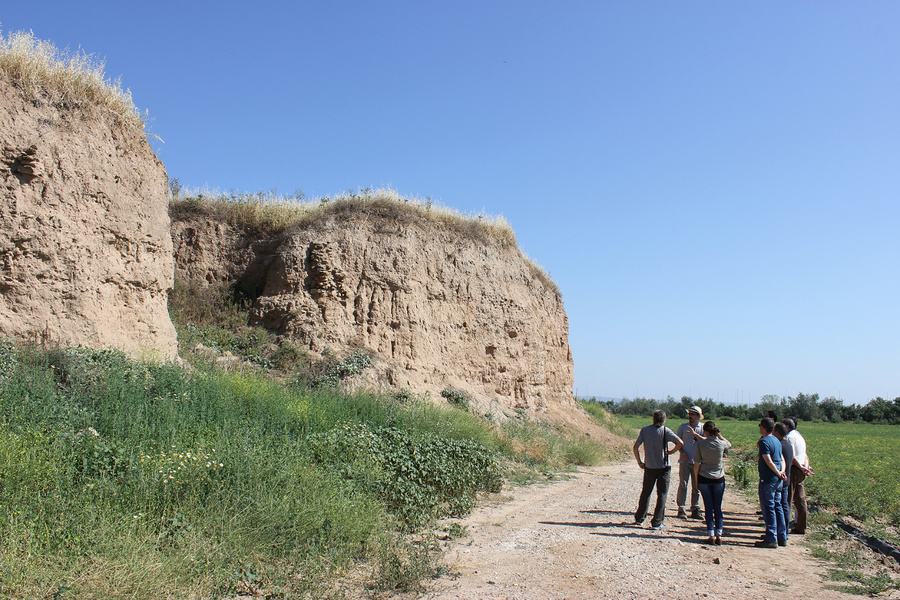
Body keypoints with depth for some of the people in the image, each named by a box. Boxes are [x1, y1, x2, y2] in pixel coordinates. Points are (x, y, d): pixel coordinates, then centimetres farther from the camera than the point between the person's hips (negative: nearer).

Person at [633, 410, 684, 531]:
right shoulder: (665, 431, -7)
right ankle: (656, 522, 3)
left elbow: (635, 447, -5)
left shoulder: (645, 430, -1)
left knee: (645, 493, 16)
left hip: (649, 467, 3)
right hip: (663, 467, -3)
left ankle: (639, 519, 23)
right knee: (662, 494, 5)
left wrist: (639, 462, 4)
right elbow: (680, 442, -17)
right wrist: (671, 451, -1)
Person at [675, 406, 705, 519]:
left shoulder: (703, 427, 5)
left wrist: (695, 434, -20)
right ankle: (681, 510, 2)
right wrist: (682, 453, -5)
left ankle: (695, 510, 15)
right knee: (683, 485, -4)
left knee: (696, 486, 6)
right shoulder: (683, 427, 5)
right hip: (685, 460, -1)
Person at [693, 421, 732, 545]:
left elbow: (697, 464, -7)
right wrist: (719, 435, 11)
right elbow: (729, 444, 21)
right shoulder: (721, 443, -7)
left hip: (704, 479, -1)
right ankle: (719, 535, 7)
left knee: (708, 508, 6)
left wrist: (696, 479, 3)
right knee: (718, 508, 10)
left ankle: (711, 536, 4)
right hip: (719, 479, 1)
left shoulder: (700, 443, -9)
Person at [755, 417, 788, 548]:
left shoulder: (764, 441, -14)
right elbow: (781, 459, 13)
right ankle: (782, 537, 19)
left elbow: (769, 461, -19)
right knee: (777, 507, 14)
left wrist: (779, 473, -9)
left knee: (768, 508, -3)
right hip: (778, 480, 9)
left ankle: (771, 539, 0)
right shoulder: (777, 441, 13)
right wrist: (782, 472, -1)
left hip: (767, 480, -9)